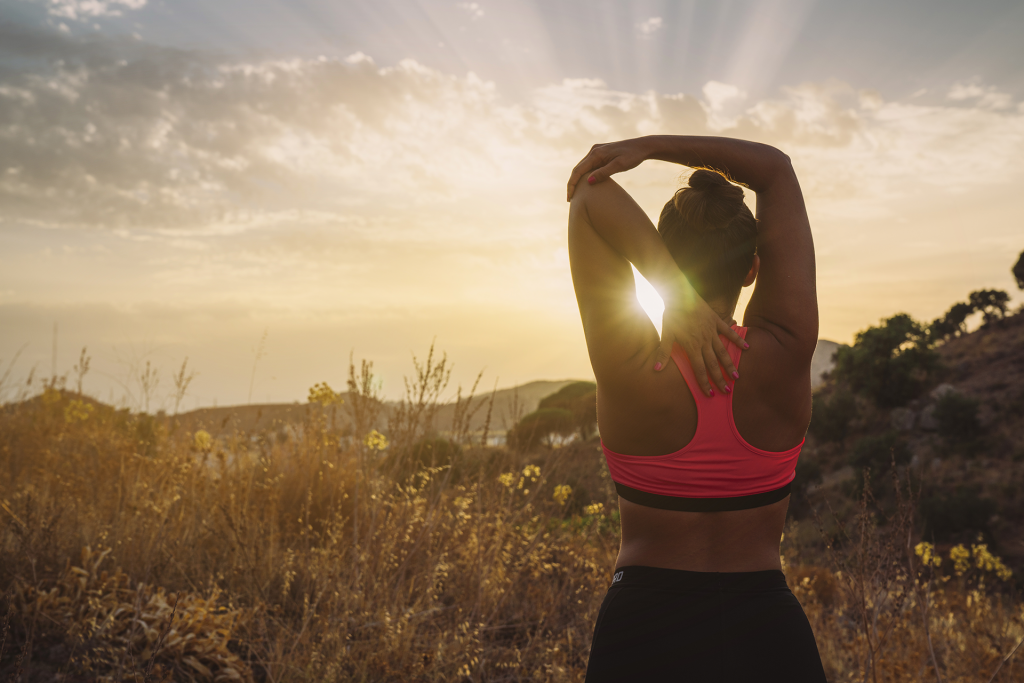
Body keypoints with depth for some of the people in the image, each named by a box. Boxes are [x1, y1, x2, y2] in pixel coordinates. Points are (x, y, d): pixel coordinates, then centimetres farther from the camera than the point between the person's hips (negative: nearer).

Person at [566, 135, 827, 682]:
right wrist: (650, 145, -10)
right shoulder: (784, 356, -12)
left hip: (645, 639, -1)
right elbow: (775, 169, -3)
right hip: (768, 636, 2)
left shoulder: (632, 370, -17)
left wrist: (675, 293, -22)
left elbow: (589, 192, -13)